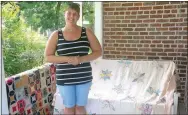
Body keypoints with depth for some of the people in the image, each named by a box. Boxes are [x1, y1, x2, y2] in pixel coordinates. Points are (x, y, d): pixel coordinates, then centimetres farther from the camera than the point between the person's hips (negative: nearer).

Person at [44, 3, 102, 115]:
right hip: (64, 79, 0)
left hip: (83, 78, 1)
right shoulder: (56, 35, -2)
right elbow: (48, 57, -3)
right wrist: (67, 59, -18)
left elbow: (98, 52, -1)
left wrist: (81, 59, -17)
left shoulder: (86, 32, 0)